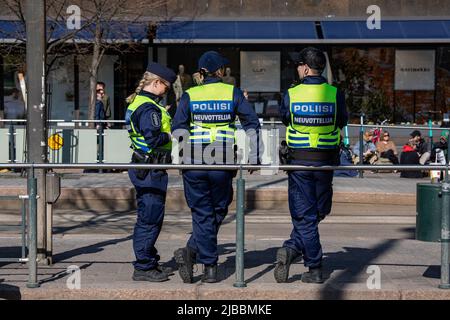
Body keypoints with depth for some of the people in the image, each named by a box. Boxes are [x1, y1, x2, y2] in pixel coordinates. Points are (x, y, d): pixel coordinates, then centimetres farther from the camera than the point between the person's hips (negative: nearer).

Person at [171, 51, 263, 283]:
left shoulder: (189, 96, 3)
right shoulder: (233, 93, 2)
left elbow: (178, 129, 0)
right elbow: (252, 124, 1)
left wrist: (179, 159, 11)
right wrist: (254, 157, 7)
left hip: (194, 162, 1)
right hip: (222, 162, -1)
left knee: (203, 214, 8)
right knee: (218, 211, 13)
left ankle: (210, 268, 1)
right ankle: (192, 251, -1)